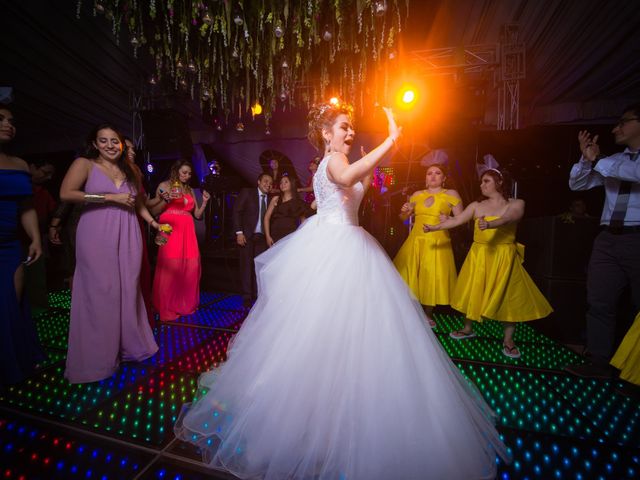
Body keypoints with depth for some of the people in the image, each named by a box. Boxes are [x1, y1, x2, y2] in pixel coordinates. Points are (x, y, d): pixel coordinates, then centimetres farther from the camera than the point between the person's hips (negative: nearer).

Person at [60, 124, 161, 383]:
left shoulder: (131, 170, 16)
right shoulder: (84, 164, 3)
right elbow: (66, 194, -12)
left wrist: (154, 223, 11)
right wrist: (110, 197, -13)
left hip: (128, 236, 4)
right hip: (97, 236, -4)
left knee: (128, 290, 7)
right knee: (100, 293, -1)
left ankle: (129, 344, 21)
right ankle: (98, 356, 14)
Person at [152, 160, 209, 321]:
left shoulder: (189, 190, 20)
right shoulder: (164, 185, 7)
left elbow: (197, 214, 16)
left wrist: (204, 202, 2)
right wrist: (167, 199, -13)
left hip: (187, 231, 5)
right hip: (170, 230, -4)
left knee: (190, 267, 2)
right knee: (170, 267, -7)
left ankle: (186, 304, 18)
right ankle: (168, 308, 6)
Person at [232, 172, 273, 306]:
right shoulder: (247, 192, 1)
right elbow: (236, 212, -4)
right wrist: (239, 232, -12)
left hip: (262, 236, 3)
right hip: (247, 235, -3)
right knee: (247, 265, 1)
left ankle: (257, 295, 12)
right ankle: (247, 296, 11)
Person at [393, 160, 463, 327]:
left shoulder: (451, 194, 2)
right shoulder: (417, 194, 11)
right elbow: (403, 218, 17)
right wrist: (404, 211, -4)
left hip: (437, 243, -3)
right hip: (415, 240, 3)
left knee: (432, 278, 1)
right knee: (411, 276, 5)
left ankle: (427, 314, 22)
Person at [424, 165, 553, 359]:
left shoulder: (516, 204, -2)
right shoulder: (477, 205, 7)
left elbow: (507, 219, -22)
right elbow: (456, 220, 5)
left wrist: (490, 224, -41)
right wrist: (435, 228, 0)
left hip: (503, 257, -3)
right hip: (478, 255, 3)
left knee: (508, 296, -1)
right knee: (473, 291, 8)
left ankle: (508, 340, 13)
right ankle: (468, 328, 26)